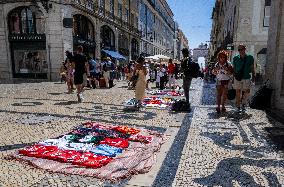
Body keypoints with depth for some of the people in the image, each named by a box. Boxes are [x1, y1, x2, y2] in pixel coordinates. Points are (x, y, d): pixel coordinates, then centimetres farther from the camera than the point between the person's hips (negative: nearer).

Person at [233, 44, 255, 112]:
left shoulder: (250, 58, 1)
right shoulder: (235, 58, 1)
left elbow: (252, 68, 7)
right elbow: (234, 68, 7)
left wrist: (253, 76, 4)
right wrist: (234, 76, 4)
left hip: (247, 78, 0)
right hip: (237, 78, 0)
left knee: (247, 91, -2)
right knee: (238, 92, 4)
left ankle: (243, 103, 25)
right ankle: (238, 107, 15)